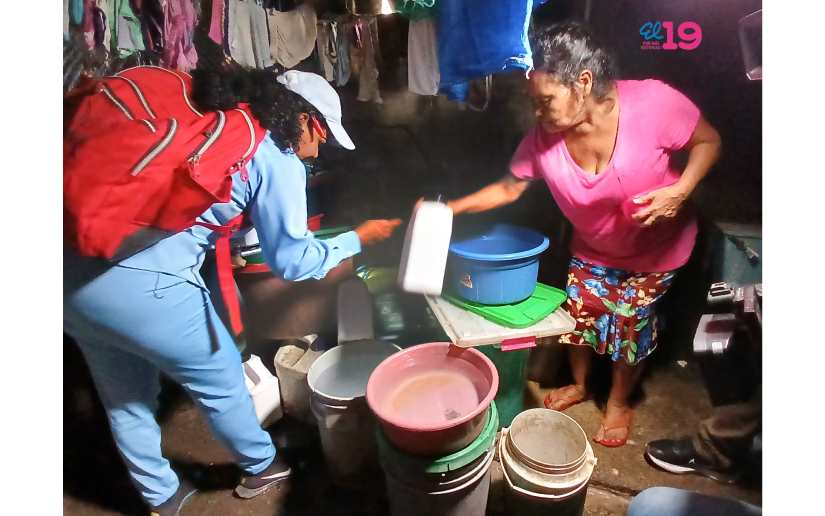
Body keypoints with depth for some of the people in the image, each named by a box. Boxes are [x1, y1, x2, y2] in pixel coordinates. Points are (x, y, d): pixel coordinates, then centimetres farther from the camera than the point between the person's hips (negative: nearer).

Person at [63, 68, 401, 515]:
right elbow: (290, 260, 0)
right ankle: (262, 467, 41)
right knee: (219, 376, 16)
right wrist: (357, 239, 12)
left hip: (72, 267, 9)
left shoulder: (202, 118, 17)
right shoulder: (276, 159, -4)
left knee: (124, 395, 24)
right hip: (138, 284, -8)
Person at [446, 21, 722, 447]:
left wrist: (680, 191, -32)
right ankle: (578, 385, 43)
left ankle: (619, 401, 36)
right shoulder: (543, 140, -23)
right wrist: (452, 208, -18)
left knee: (629, 326, 6)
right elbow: (508, 188, -8)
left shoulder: (652, 102, -32)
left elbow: (707, 141, -16)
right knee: (579, 313, 12)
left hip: (656, 248, -2)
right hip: (593, 249, 3)